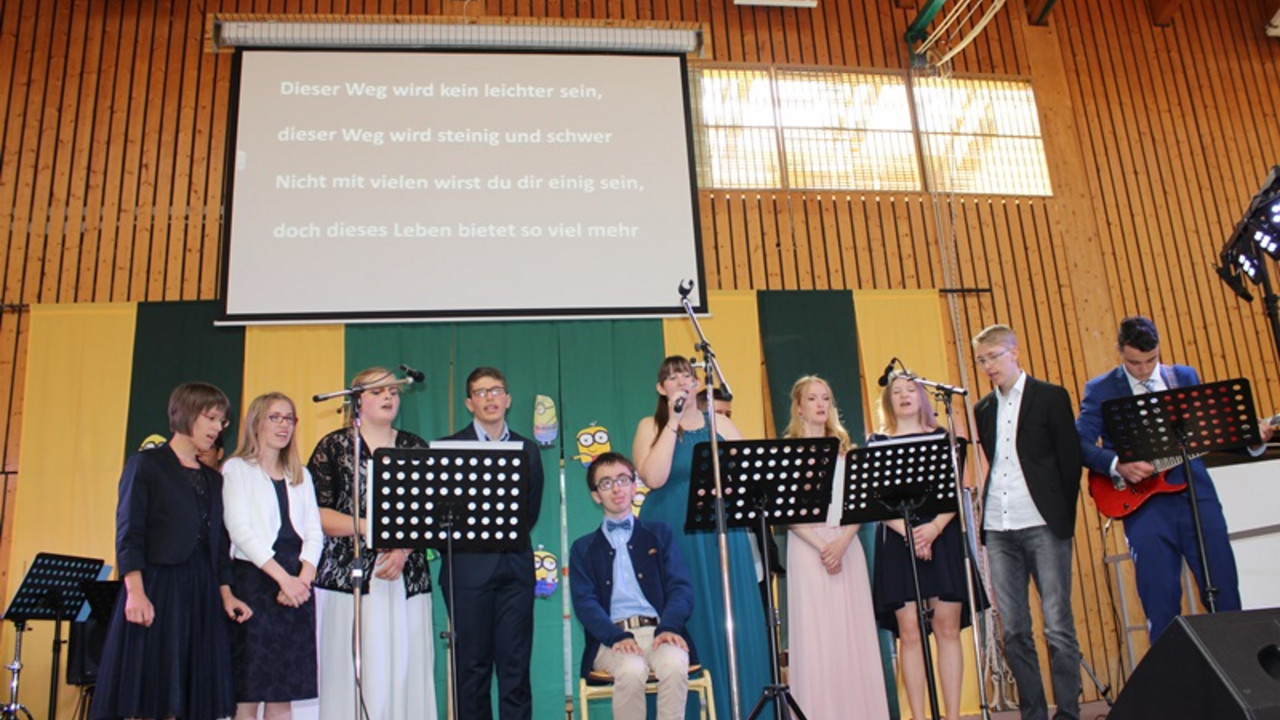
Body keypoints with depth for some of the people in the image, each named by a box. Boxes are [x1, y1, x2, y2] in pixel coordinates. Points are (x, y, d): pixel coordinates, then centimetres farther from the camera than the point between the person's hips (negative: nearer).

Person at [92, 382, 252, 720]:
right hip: (156, 589, -6)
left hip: (202, 594, 6)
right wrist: (135, 591, -17)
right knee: (148, 690, -5)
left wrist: (225, 593, 7)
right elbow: (128, 534, -7)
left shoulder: (213, 479, 18)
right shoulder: (145, 465, 2)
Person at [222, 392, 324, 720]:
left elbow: (314, 533, 9)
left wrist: (303, 578, -9)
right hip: (254, 580, -4)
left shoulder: (301, 476, 18)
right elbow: (240, 530, -8)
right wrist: (283, 577, -16)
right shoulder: (236, 469, 3)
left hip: (298, 585, 5)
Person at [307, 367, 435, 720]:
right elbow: (315, 513, -2)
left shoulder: (415, 447, 15)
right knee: (350, 672, -7)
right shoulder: (334, 446, 7)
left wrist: (404, 548, -9)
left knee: (406, 670, -2)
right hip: (348, 575, -2)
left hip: (407, 578, 2)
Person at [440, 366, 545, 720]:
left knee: (516, 664, 2)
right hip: (469, 568, -2)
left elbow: (531, 510, 13)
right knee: (473, 664, 2)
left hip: (515, 568, 2)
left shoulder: (527, 449, 14)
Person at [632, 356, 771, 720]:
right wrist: (673, 422, -10)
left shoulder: (721, 424, 12)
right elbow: (654, 478, -12)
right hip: (672, 538, -2)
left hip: (721, 536, 2)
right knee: (683, 628, -2)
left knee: (730, 624, 1)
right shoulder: (651, 426, 5)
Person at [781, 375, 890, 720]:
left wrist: (842, 542, -9)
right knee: (816, 633, -5)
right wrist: (820, 546, -13)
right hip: (808, 545, -4)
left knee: (855, 631, 1)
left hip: (847, 545, 4)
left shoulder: (843, 447, 15)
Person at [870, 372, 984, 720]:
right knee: (909, 631, -4)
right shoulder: (877, 444, 8)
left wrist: (934, 527, -14)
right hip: (898, 541, -1)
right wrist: (908, 531, -15)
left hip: (943, 537, 1)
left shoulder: (943, 438, 11)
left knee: (948, 627, -1)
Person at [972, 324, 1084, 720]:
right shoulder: (983, 409, 15)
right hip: (998, 528, 4)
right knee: (1013, 631, 5)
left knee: (1058, 627, -3)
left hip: (1043, 525, -4)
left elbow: (1071, 460, 1)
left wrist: (1063, 518, -2)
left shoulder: (1051, 397, 3)